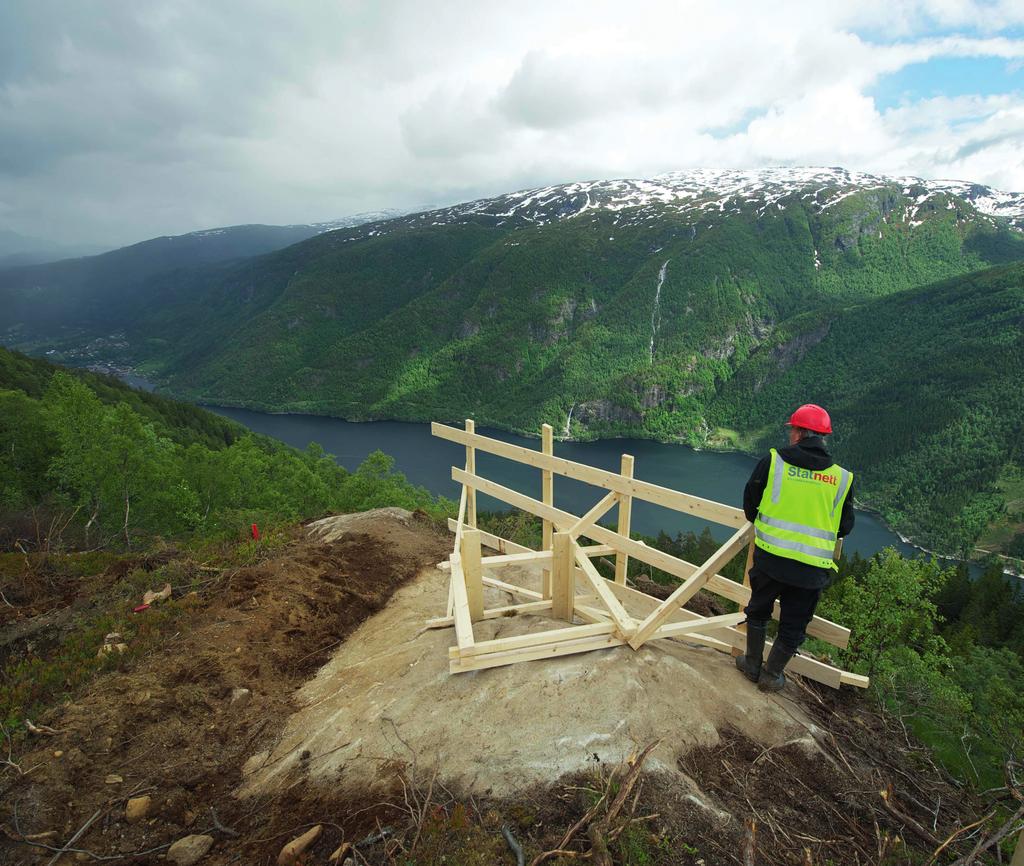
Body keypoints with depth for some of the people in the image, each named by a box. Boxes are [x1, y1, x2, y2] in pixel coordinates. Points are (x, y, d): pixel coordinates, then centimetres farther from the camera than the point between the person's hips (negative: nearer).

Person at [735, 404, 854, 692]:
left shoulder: (773, 460, -6)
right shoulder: (842, 478, 0)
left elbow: (749, 502, 4)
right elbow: (845, 527, 9)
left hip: (770, 556, -1)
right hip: (812, 568, 1)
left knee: (758, 610, 23)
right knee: (793, 625, 18)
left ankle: (752, 664, 35)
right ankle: (772, 675, 30)